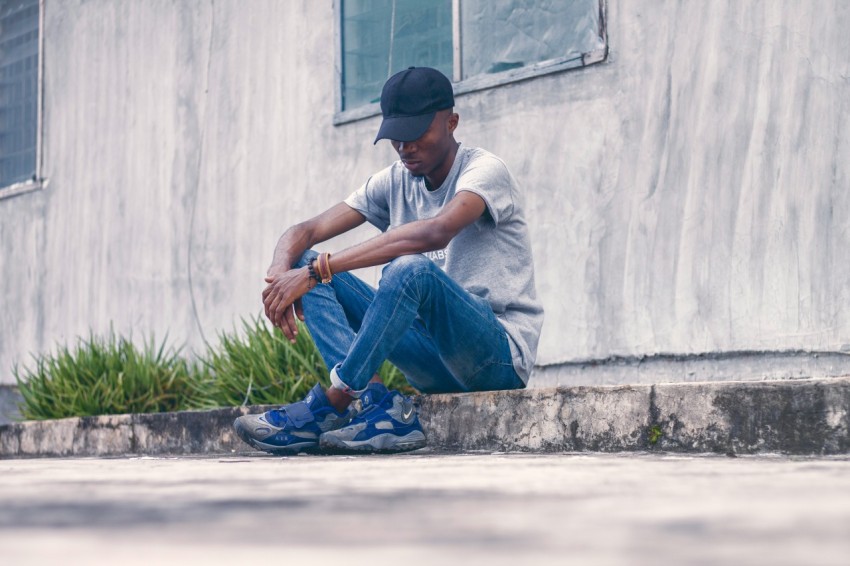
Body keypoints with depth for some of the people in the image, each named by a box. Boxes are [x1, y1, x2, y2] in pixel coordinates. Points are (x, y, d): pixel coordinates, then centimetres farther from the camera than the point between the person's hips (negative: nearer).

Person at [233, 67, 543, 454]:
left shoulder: (484, 170, -9)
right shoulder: (396, 182, 11)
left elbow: (436, 232, -31)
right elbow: (304, 232, 4)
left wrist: (317, 270, -33)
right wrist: (279, 274, -22)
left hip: (501, 353, -7)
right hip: (434, 360, 7)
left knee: (413, 269, -35)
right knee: (307, 263, -5)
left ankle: (329, 406, -27)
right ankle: (376, 402, -26)